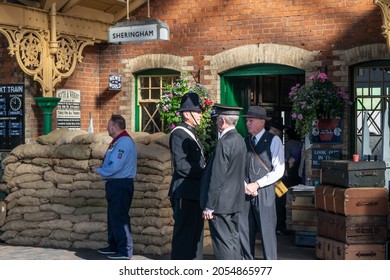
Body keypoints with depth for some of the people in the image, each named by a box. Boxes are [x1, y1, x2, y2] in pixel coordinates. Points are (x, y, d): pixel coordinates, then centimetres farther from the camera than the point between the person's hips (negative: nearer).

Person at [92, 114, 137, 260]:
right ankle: (114, 246, 29)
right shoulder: (117, 141, 15)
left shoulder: (124, 142, -18)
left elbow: (115, 167, -24)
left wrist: (99, 170, -10)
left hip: (121, 185, -11)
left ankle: (125, 251, -3)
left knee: (119, 217, -7)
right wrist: (101, 167, 8)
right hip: (115, 184, 11)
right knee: (113, 216, 18)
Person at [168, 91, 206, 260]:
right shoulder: (178, 134, -12)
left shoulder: (192, 133, 18)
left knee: (195, 232, 15)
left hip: (194, 192, 10)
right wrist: (206, 173, -17)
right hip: (185, 192, -10)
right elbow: (181, 166, -20)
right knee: (184, 233, -6)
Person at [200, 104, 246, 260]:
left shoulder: (224, 143, -19)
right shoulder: (240, 140, 9)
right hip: (234, 200, 9)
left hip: (221, 203, -9)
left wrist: (209, 206, -16)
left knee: (224, 243, -4)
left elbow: (217, 178, -21)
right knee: (233, 240, 15)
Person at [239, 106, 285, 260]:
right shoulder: (245, 142, 13)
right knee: (244, 232, 6)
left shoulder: (273, 141, -1)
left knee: (267, 233, -3)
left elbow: (278, 171, -7)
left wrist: (257, 184, -12)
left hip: (264, 193, -5)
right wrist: (244, 185, -6)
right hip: (245, 193, 5)